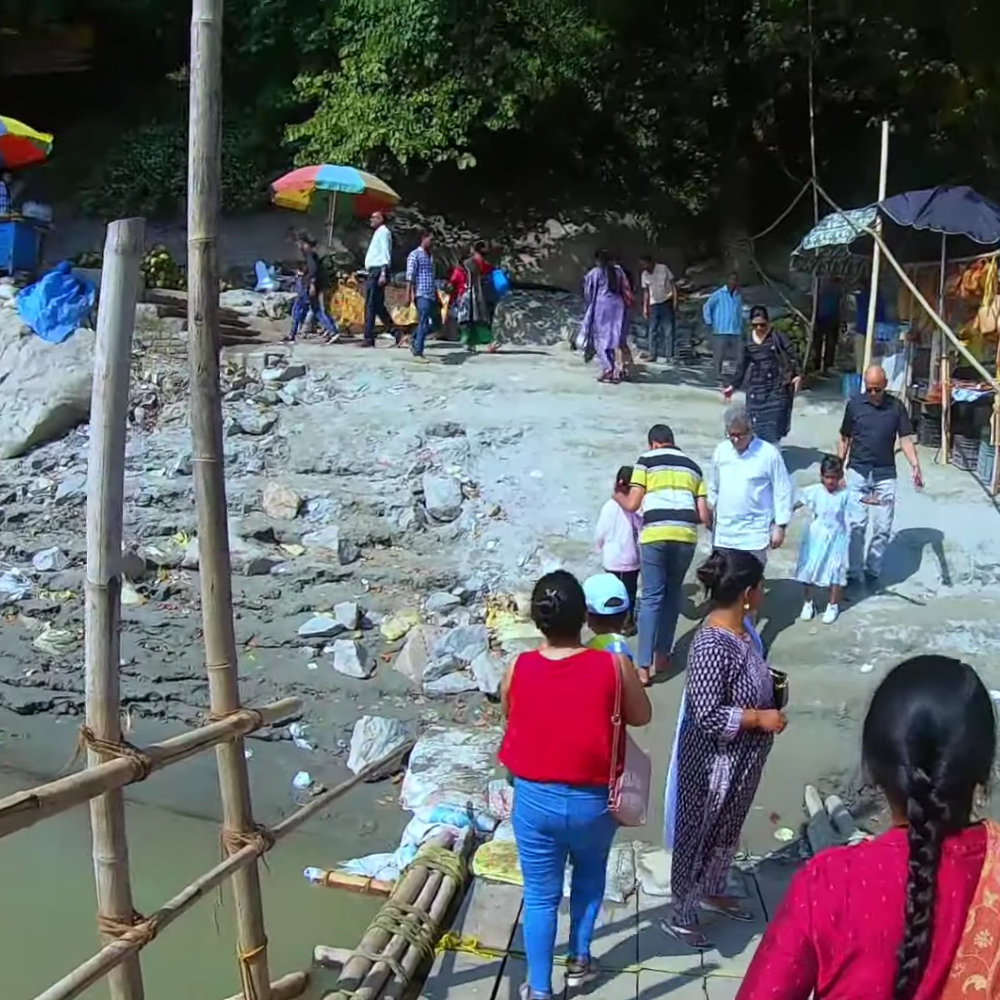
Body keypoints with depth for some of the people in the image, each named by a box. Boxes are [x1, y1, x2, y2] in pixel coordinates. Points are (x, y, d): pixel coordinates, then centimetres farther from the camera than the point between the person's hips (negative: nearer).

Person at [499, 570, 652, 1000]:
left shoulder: (517, 669, -13)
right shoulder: (614, 666, -18)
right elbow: (641, 716, 0)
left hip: (534, 799, 0)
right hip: (593, 800, 0)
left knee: (540, 896, 16)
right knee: (590, 874, 29)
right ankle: (579, 960, 43)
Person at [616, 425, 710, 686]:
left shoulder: (646, 461, 11)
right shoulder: (693, 466, 22)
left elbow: (632, 505, 4)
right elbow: (703, 516, 15)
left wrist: (618, 497, 26)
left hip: (655, 535, -3)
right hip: (686, 535, 3)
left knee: (651, 598, 3)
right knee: (673, 593, 21)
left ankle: (644, 666, 1)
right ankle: (662, 655, 27)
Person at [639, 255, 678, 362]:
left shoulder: (663, 268, -8)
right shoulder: (645, 275, 2)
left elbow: (672, 284, -4)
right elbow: (646, 292, 8)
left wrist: (675, 300, -10)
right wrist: (645, 308, 4)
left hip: (666, 302, -4)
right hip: (653, 304, 4)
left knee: (668, 329, -3)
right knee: (652, 330, 2)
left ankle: (669, 355, 0)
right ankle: (652, 354, 6)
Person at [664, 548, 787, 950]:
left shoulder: (741, 628, -3)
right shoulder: (712, 647, -32)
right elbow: (707, 716, -30)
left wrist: (772, 687, 0)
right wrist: (759, 718, -25)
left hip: (742, 759, 9)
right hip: (715, 763, -9)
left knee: (727, 831, 27)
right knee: (699, 836, 11)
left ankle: (712, 893, 50)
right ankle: (680, 916, 30)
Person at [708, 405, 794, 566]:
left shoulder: (769, 454, -10)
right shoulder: (721, 451, 3)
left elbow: (783, 491, -6)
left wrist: (780, 526, -7)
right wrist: (710, 515, 17)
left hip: (754, 534, -4)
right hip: (723, 532, 5)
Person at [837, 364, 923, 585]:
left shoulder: (896, 407, 1)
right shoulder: (854, 404, 0)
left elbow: (906, 439, 0)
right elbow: (844, 439, 8)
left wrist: (915, 465, -15)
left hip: (885, 475, 1)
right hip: (858, 473, -1)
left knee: (883, 527, 2)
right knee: (856, 525, -3)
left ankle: (873, 570, 19)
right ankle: (853, 572, 7)